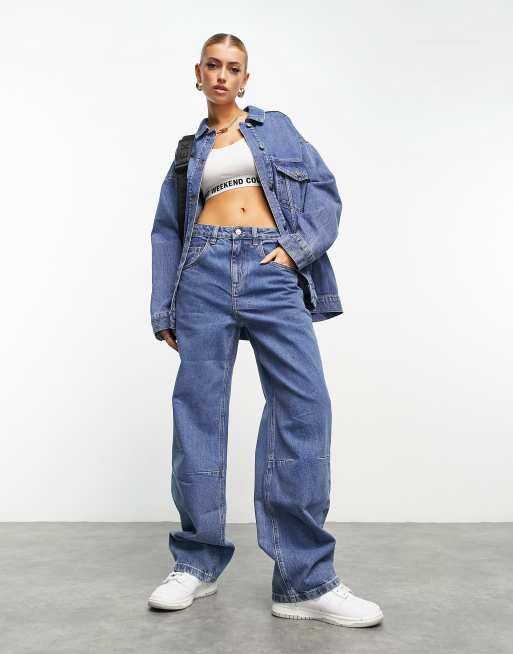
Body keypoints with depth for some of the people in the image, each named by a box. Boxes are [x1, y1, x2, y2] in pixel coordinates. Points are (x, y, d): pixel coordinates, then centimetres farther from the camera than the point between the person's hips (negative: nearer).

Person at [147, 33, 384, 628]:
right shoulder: (188, 150, 22)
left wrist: (299, 246, -5)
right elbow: (166, 230, 17)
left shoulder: (278, 128, 21)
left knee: (305, 406, -15)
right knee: (198, 410, -3)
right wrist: (163, 310, 8)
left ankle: (305, 581, -8)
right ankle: (198, 562, 13)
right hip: (206, 272, 1)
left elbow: (325, 191, 12)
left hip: (273, 271, -1)